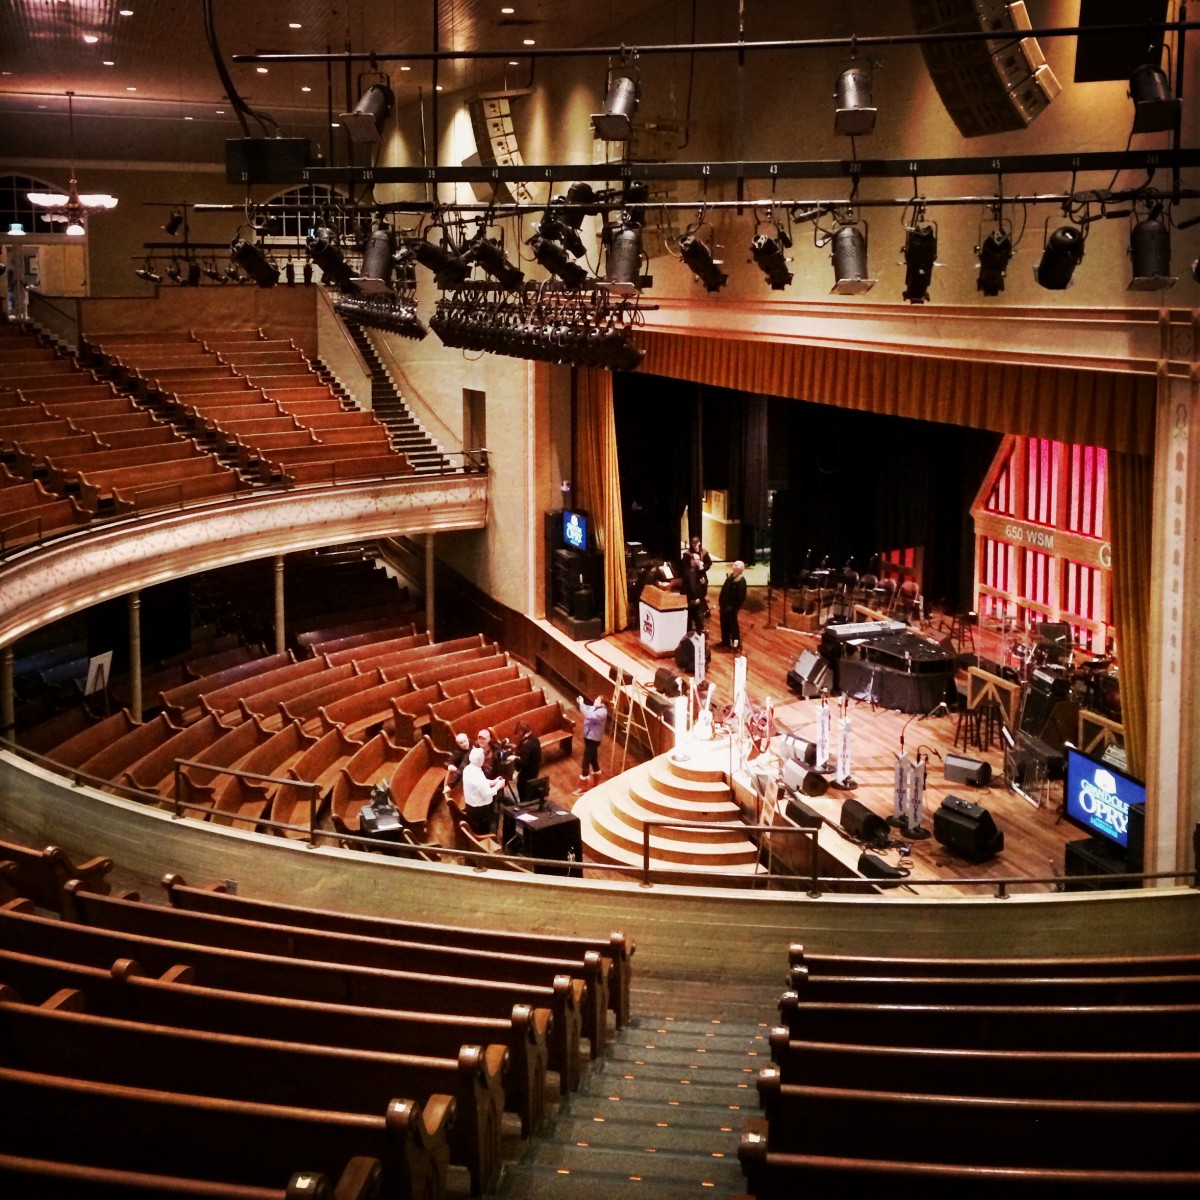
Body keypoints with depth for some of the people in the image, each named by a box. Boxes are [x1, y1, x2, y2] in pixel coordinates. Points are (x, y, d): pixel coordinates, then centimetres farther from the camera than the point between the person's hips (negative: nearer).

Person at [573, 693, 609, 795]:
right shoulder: (595, 708, 2)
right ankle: (595, 783, 36)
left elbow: (588, 715, -40)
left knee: (585, 763, -5)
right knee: (593, 760, 22)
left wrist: (581, 704, -34)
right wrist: (581, 703, -3)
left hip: (593, 739, -10)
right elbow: (587, 709, 17)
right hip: (589, 737, 10)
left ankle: (583, 787, 3)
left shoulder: (602, 712, -27)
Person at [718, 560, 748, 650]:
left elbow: (741, 596, -22)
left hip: (732, 606, -9)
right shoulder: (730, 576, 7)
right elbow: (724, 589, 14)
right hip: (725, 605, 9)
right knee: (724, 623, 18)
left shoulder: (741, 580, -20)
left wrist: (735, 607, -22)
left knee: (733, 624, 2)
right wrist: (720, 601, 12)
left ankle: (736, 644, 13)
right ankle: (725, 641, 33)